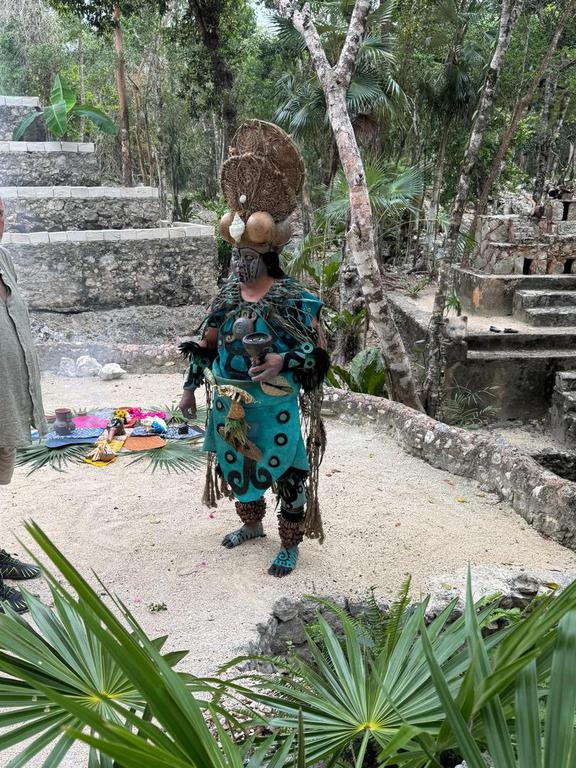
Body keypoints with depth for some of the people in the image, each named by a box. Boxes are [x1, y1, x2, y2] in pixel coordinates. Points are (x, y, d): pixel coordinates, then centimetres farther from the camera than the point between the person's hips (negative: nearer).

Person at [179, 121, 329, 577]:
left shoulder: (295, 299, -13)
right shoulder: (228, 294, 3)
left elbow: (319, 354, -12)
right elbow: (207, 344, 11)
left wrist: (284, 360, -28)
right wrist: (191, 385, 9)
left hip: (274, 408, -5)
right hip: (230, 405, 6)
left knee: (285, 474, 6)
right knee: (237, 468, 20)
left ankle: (290, 544, 25)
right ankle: (251, 525, 45)